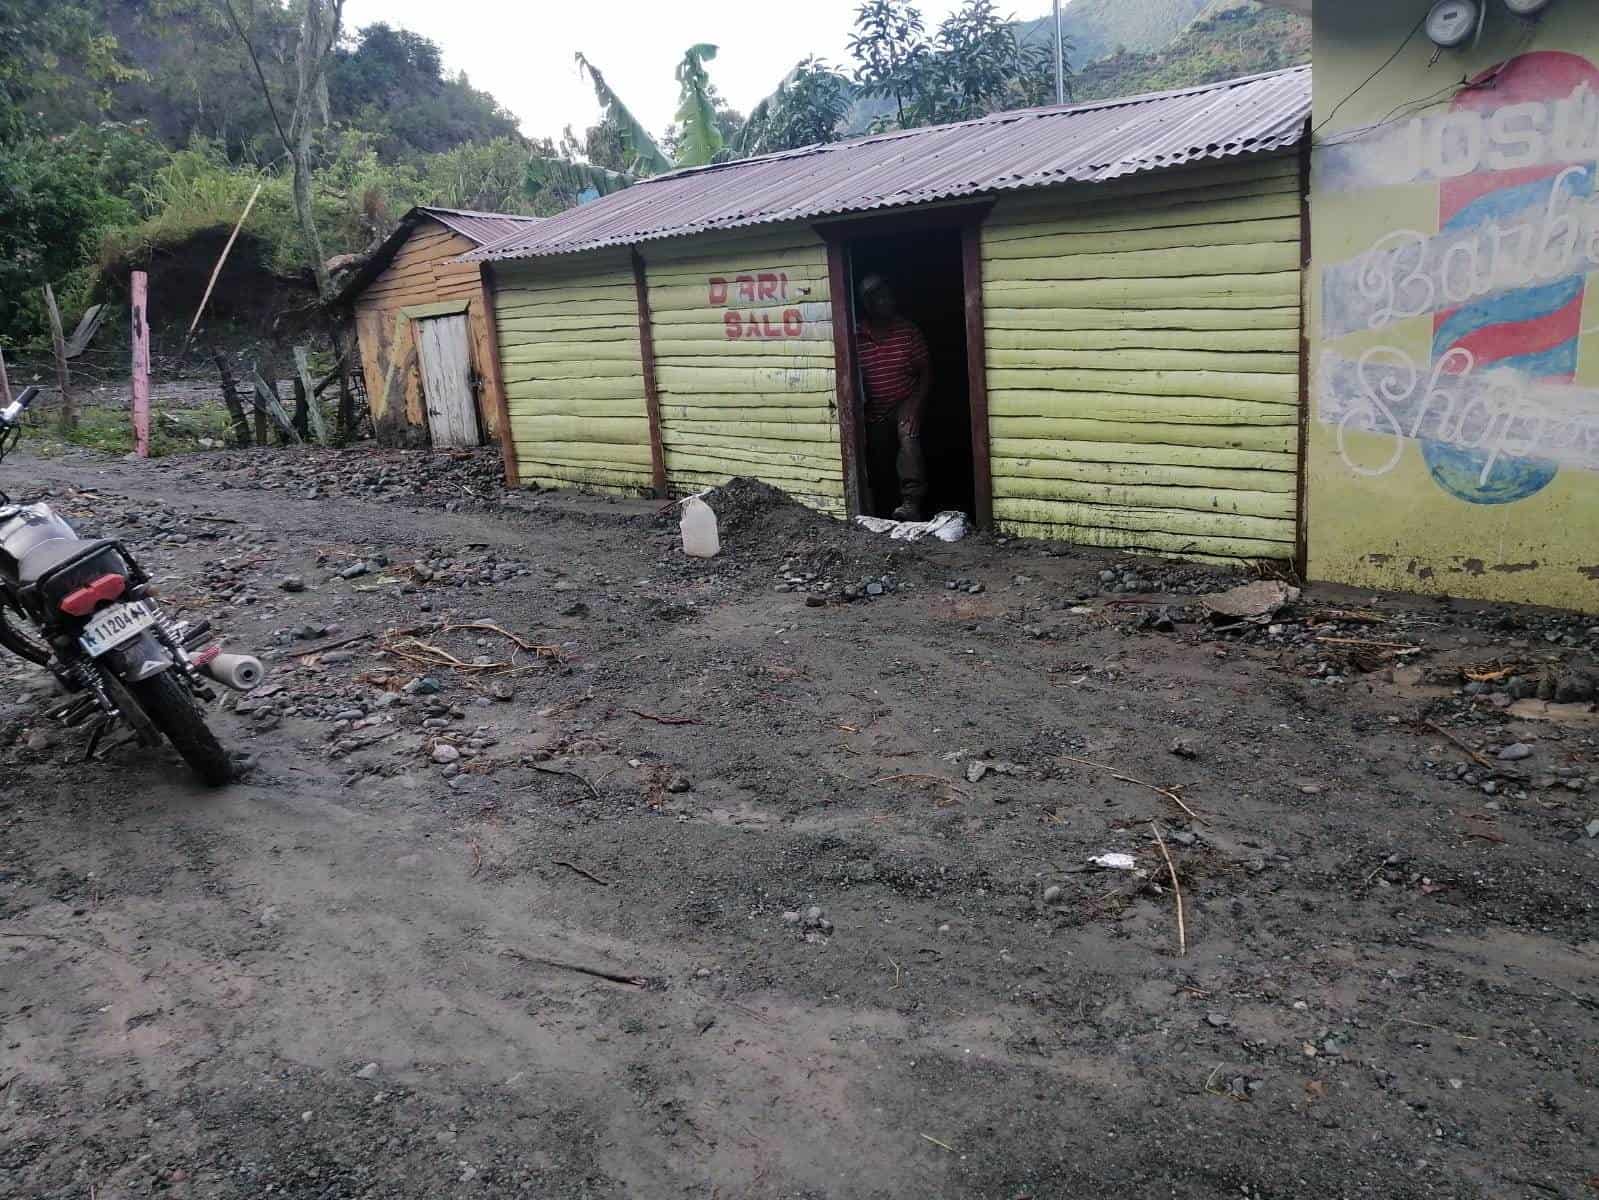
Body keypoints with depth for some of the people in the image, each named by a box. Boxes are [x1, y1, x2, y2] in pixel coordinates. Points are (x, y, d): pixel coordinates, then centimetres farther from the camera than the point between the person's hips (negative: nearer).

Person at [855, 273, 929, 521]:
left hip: (905, 403, -2)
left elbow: (926, 372, -6)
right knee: (878, 468, 7)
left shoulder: (908, 331, -8)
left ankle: (911, 503, -39)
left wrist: (915, 402, -19)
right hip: (874, 411, 3)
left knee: (908, 434, -33)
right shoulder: (856, 337, -7)